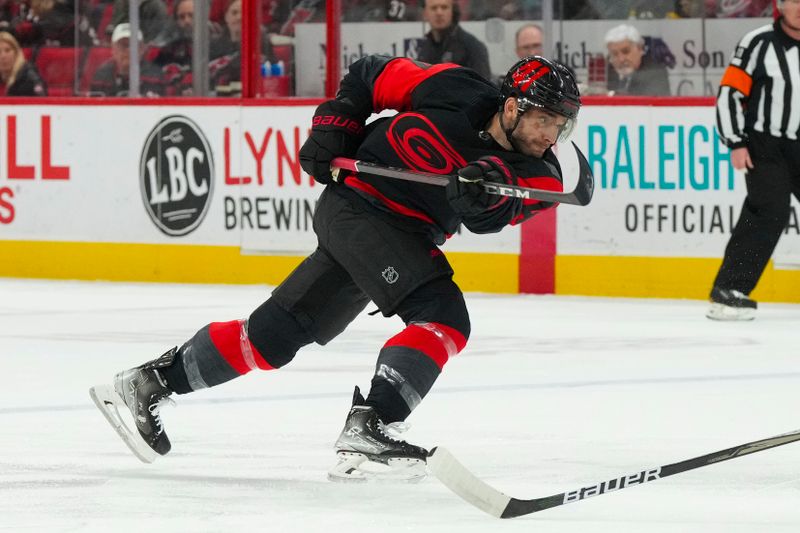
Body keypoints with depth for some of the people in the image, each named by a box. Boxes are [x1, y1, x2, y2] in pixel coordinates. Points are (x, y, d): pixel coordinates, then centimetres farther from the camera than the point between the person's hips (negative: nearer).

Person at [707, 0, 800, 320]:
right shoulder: (759, 43, -9)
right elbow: (730, 93, -10)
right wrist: (736, 143, -14)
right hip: (764, 146, -6)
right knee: (769, 212, -20)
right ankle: (729, 291, -21)